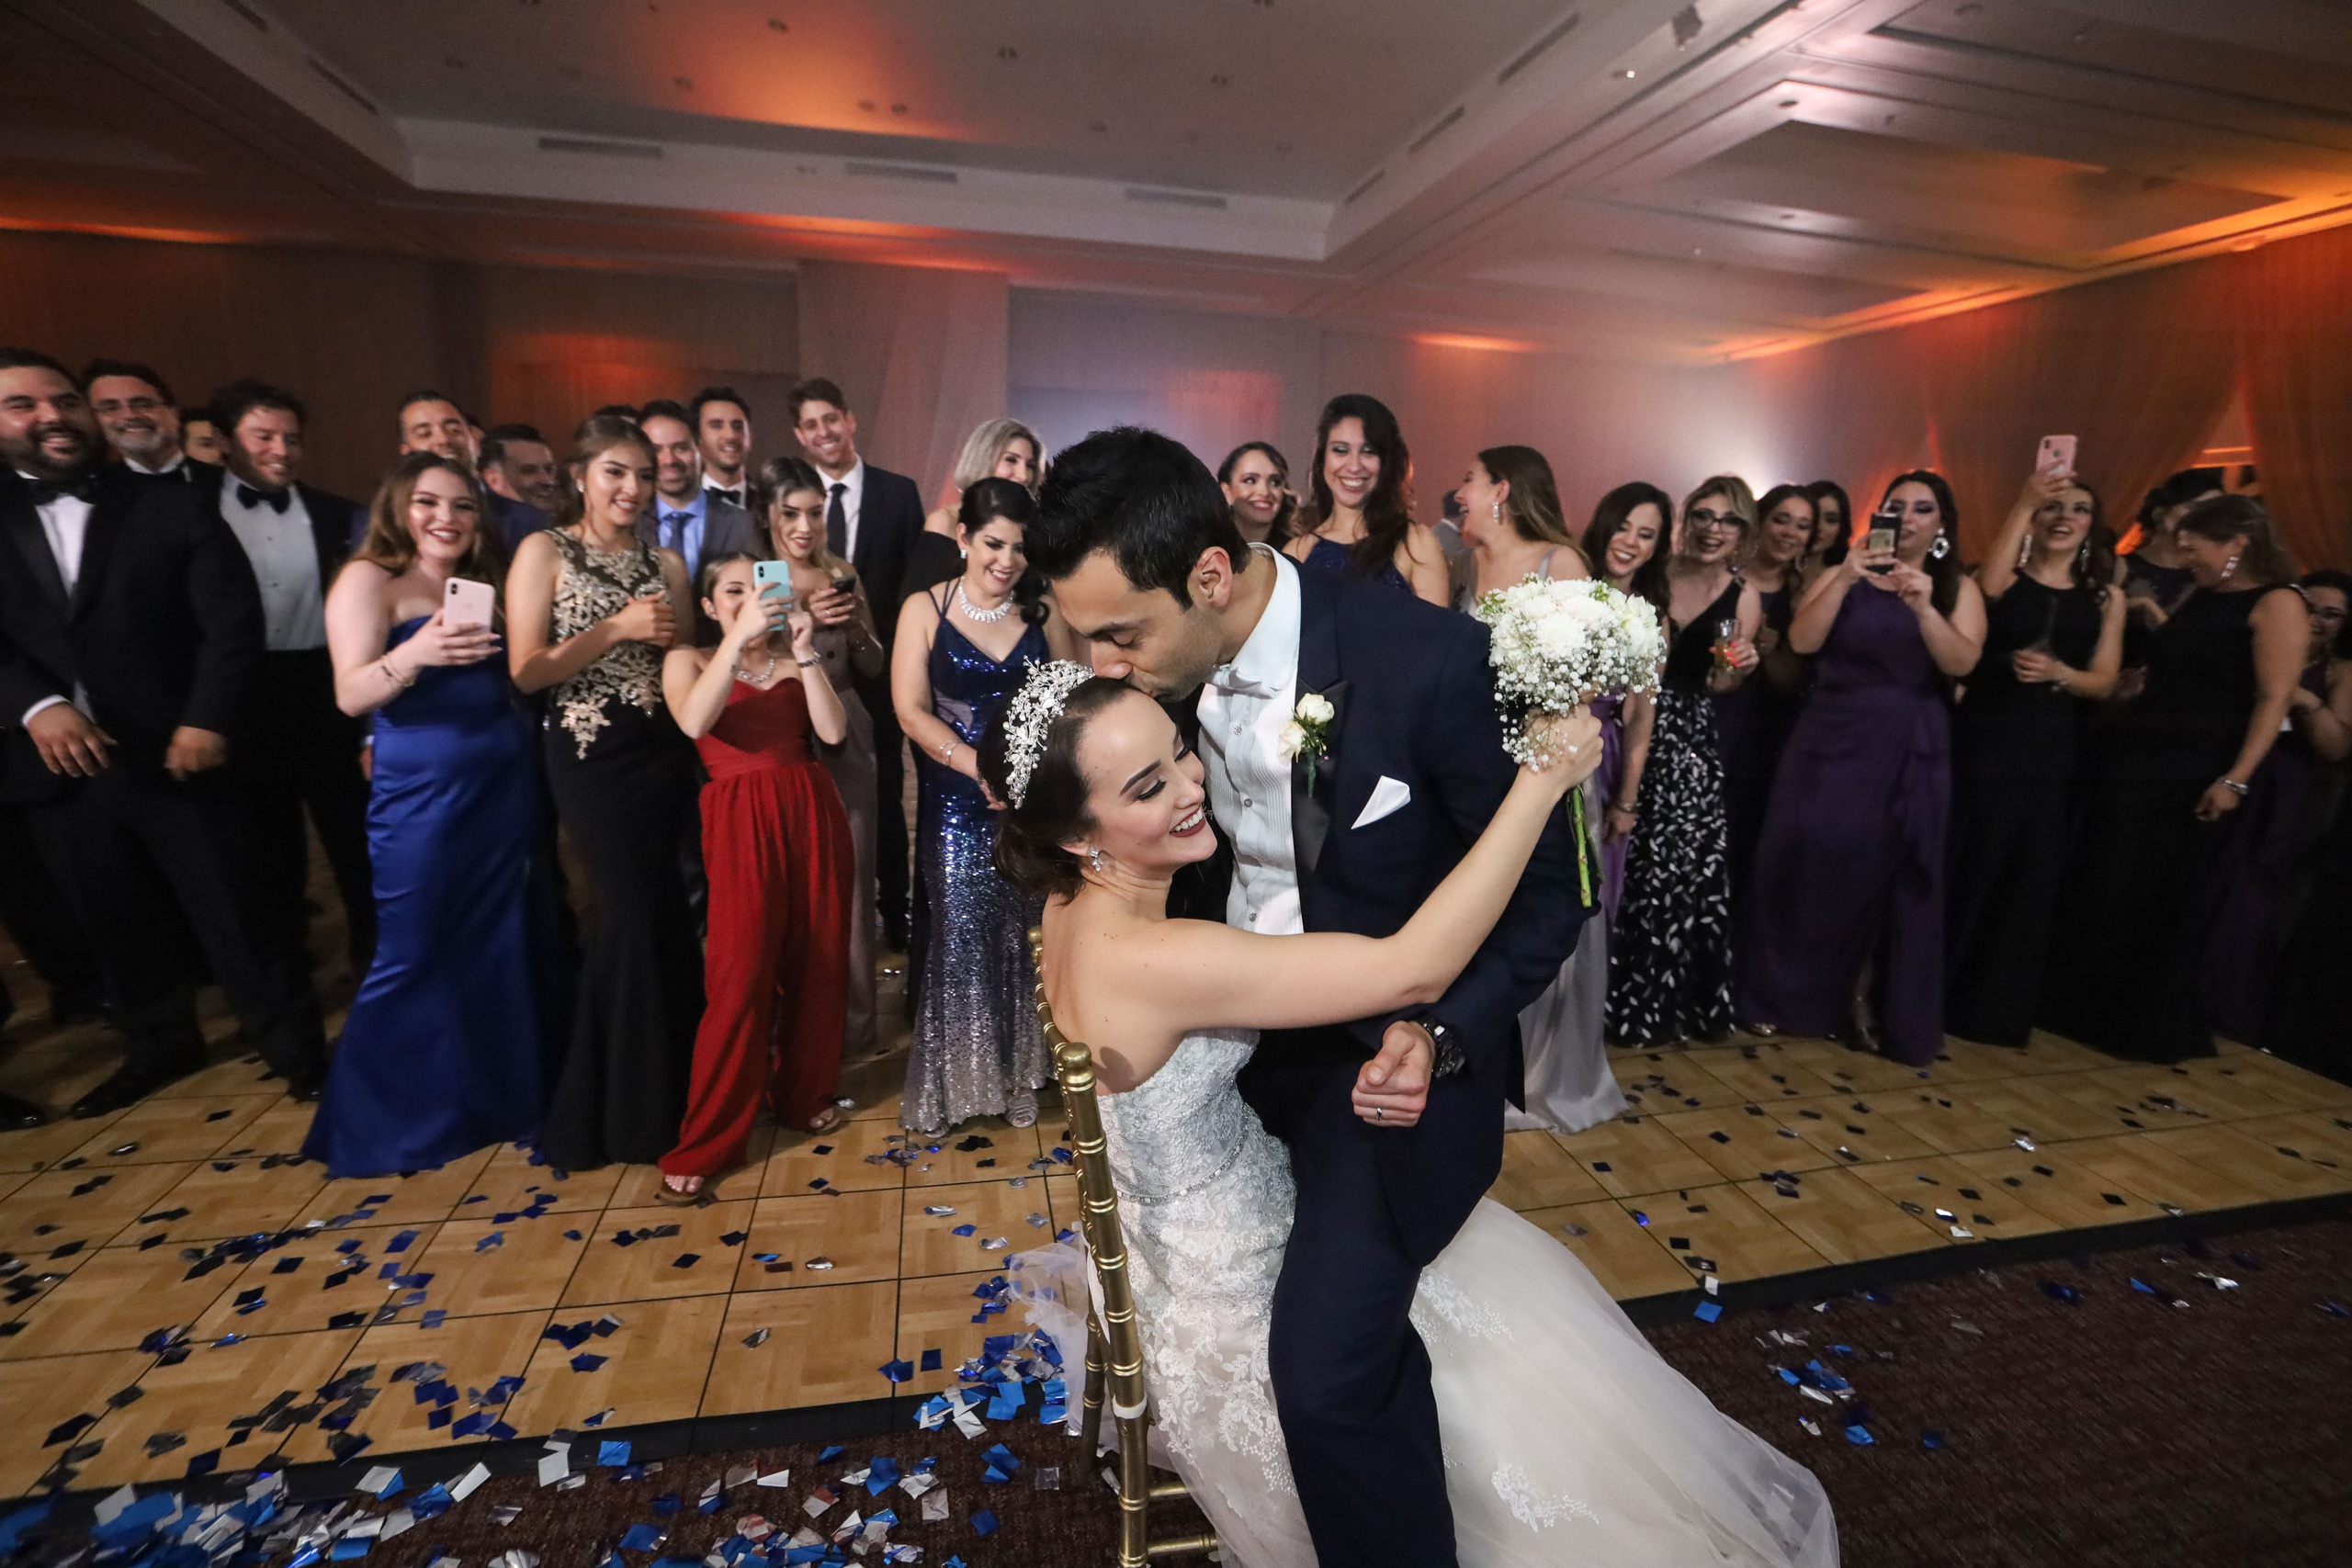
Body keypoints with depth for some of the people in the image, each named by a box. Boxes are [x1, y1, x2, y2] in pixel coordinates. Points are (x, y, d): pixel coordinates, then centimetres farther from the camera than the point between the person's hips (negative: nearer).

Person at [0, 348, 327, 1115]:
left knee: (229, 912, 2)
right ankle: (160, 1043, 35)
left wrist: (209, 720, -16)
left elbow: (233, 618, -6)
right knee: (111, 923, 16)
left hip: (172, 756, -3)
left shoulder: (173, 507, 2)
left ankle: (295, 1045, 15)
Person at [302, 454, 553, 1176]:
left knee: (504, 949, 12)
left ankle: (504, 1096, 28)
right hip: (422, 796, -5)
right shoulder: (368, 578, -4)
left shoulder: (482, 582, 14)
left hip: (506, 787, 6)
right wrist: (414, 653, -32)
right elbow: (351, 695, -15)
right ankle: (380, 1127, 23)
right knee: (413, 958, 4)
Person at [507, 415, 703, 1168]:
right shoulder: (544, 551, -1)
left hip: (664, 753, 4)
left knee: (655, 913, 9)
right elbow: (526, 670, -9)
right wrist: (617, 628, -14)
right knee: (639, 912, -1)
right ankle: (628, 1104, 20)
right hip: (592, 759, -4)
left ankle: (662, 1087, 29)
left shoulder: (666, 563, 11)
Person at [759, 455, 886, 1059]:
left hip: (845, 744, 3)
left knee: (851, 882, 3)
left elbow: (873, 668, 11)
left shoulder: (843, 574, 9)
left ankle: (854, 1015, 17)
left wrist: (853, 625, -7)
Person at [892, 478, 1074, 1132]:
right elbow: (912, 711, -8)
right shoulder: (925, 609, 0)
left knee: (1022, 936, 9)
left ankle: (1017, 1074, 28)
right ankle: (947, 1081, 24)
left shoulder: (1041, 617, 5)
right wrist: (984, 768, -20)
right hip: (955, 803, -1)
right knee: (958, 937, 4)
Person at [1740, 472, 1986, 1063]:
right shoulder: (1841, 576, 4)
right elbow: (1801, 642, -12)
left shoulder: (1959, 590, 5)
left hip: (1910, 756, 1)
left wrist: (1924, 607, -26)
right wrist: (1844, 581, -22)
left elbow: (1961, 664, -11)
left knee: (1893, 880, 5)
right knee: (1808, 868, 1)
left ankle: (1877, 1011, 20)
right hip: (1829, 744, -1)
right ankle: (1784, 999, 16)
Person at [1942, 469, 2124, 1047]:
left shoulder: (2106, 597, 9)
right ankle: (1936, 997, 14)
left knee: (2031, 880, 8)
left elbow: (2103, 683, 4)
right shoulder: (2005, 577, 1)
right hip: (1983, 742, -3)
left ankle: (2000, 1008, 22)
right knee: (1966, 868, 0)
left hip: (2053, 752, 4)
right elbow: (1984, 587, -26)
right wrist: (2022, 506, -30)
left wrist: (2056, 673, -16)